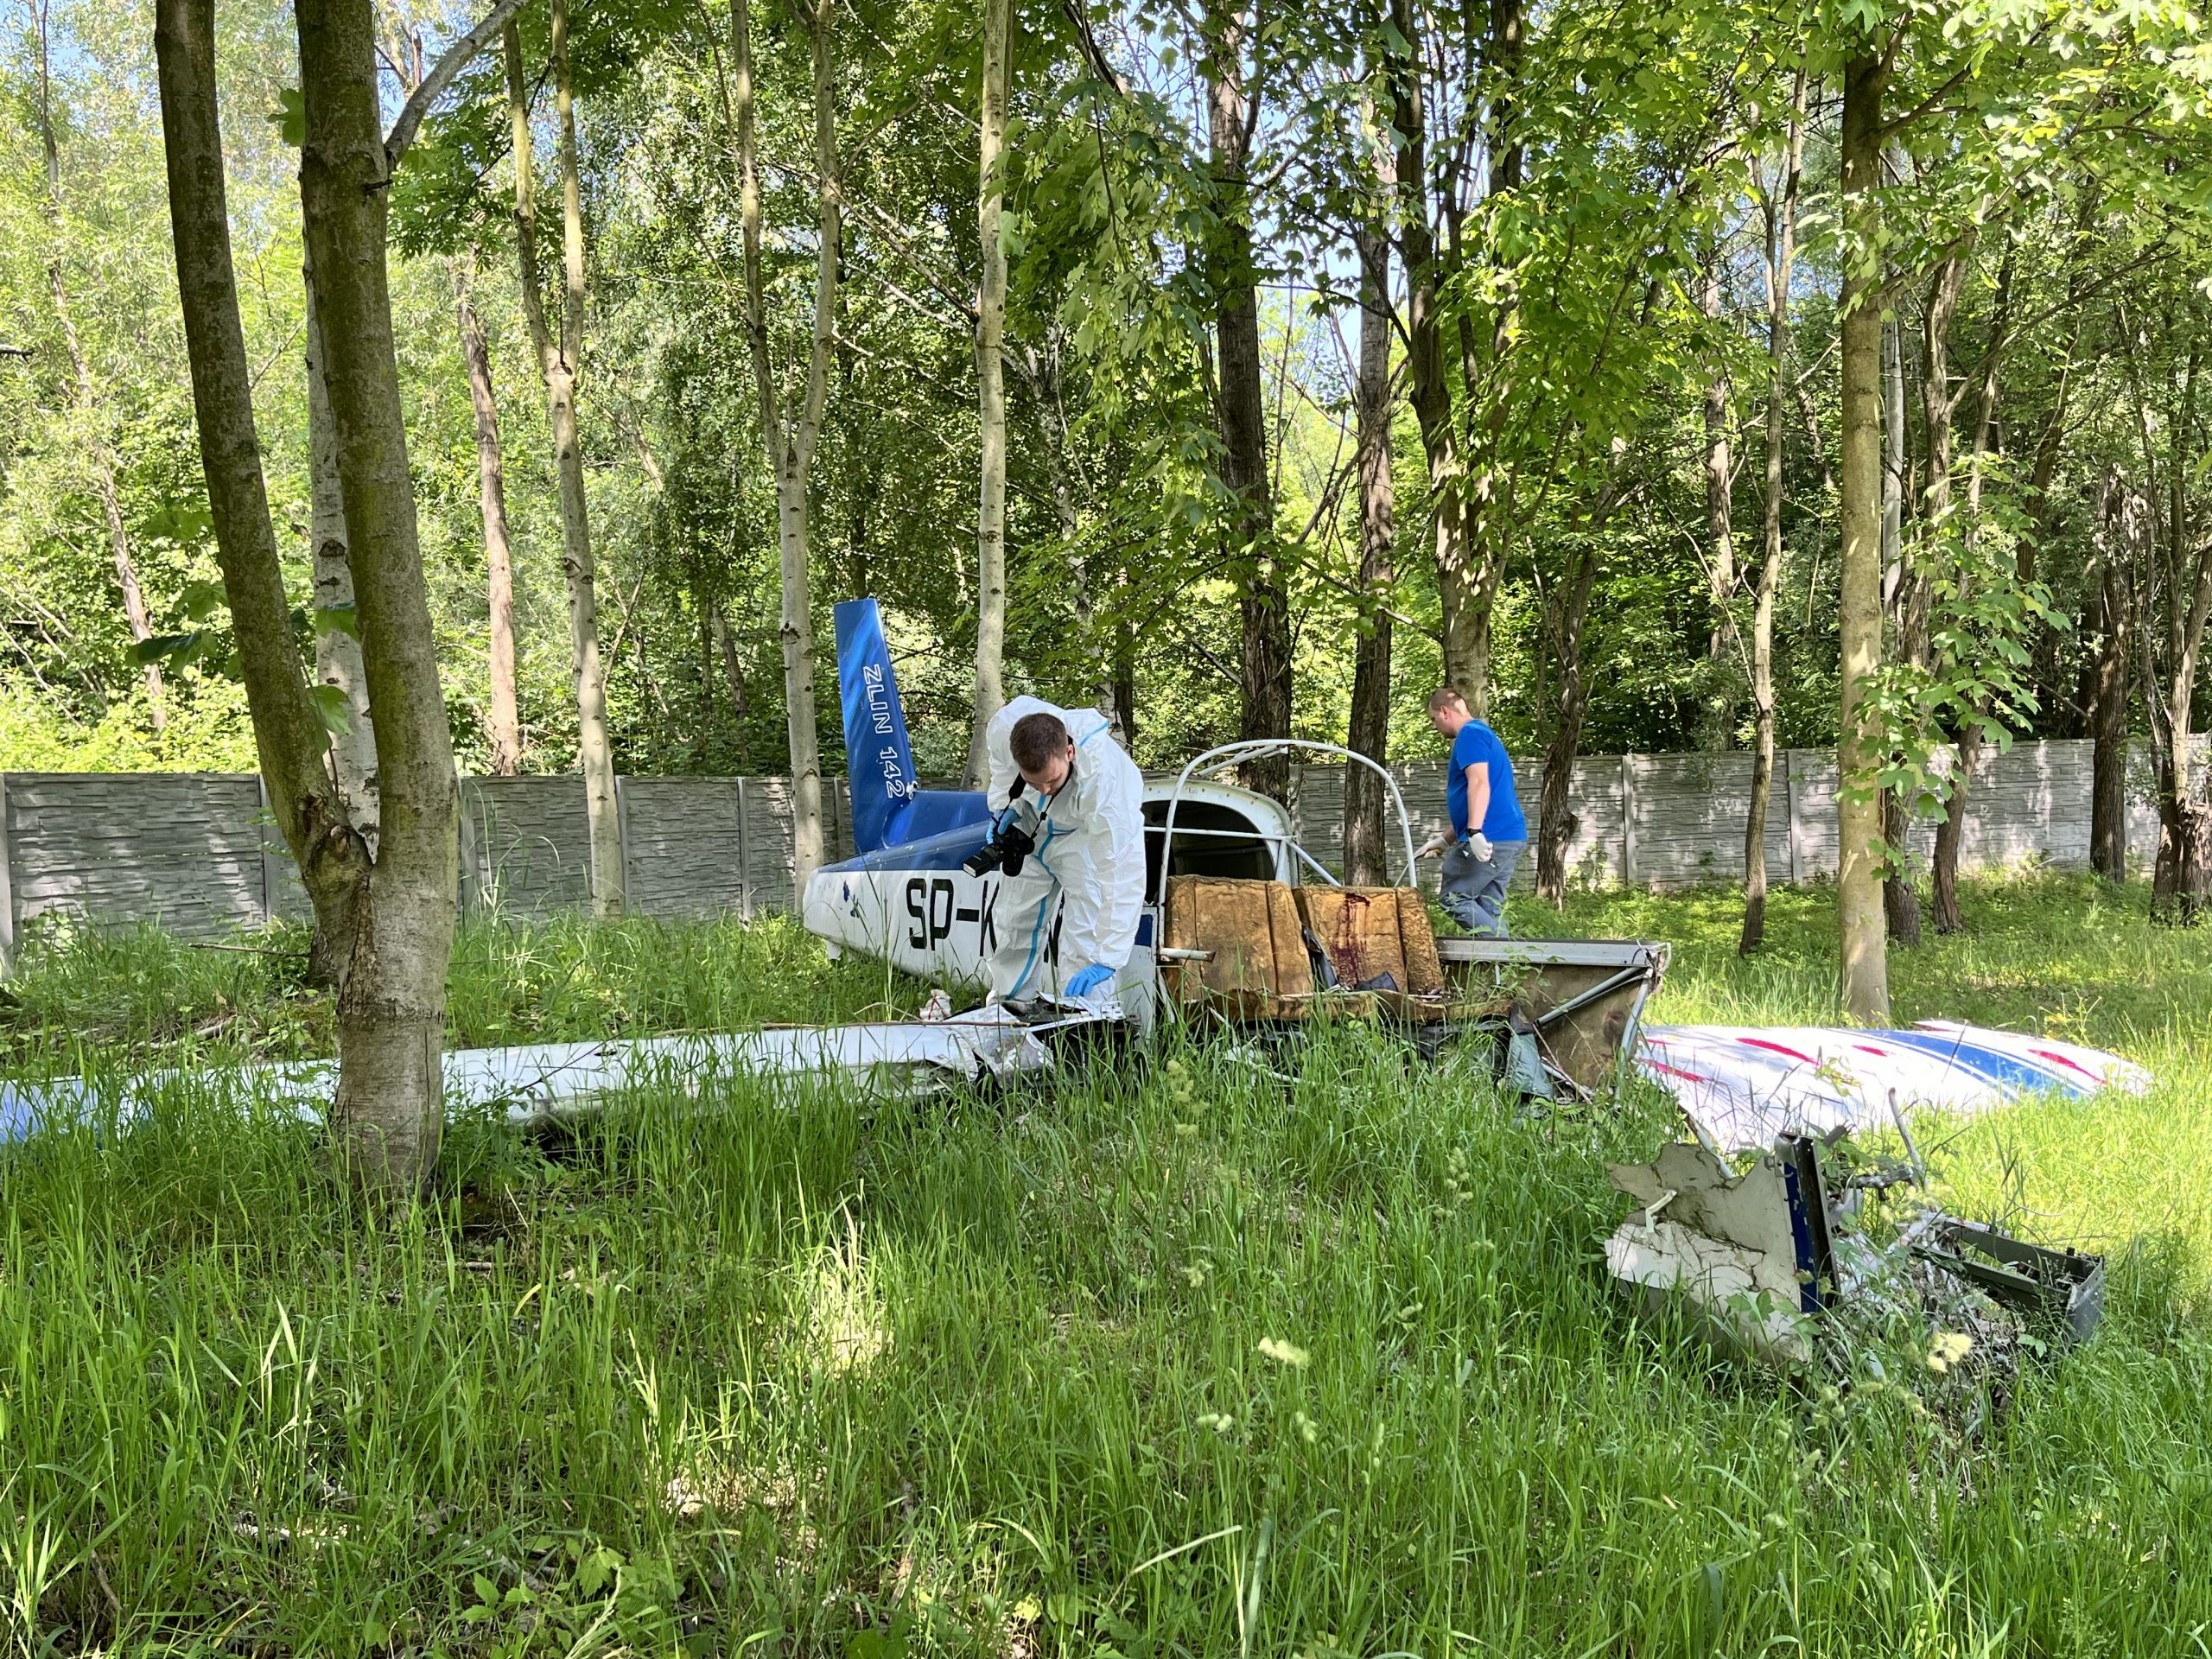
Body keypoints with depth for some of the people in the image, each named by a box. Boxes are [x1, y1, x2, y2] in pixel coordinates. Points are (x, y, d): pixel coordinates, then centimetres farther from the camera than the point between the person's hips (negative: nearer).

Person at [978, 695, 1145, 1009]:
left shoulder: (1105, 780, -45)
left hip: (1089, 833, -5)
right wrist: (1003, 804, -12)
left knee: (1085, 934, -19)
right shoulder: (1004, 728, -34)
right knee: (1015, 923, 14)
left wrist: (1106, 959, -48)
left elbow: (1124, 877, -45)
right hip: (1033, 824, 5)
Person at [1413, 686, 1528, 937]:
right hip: (1512, 838, 10)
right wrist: (1446, 840, 31)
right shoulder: (1484, 735, 26)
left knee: (1454, 898, -5)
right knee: (1487, 910, 9)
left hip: (1489, 839, -10)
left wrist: (1474, 832, -30)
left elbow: (1479, 782, -22)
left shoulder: (1470, 734, -6)